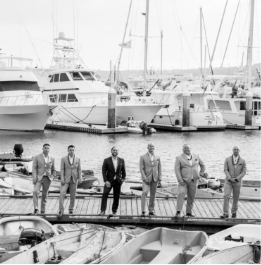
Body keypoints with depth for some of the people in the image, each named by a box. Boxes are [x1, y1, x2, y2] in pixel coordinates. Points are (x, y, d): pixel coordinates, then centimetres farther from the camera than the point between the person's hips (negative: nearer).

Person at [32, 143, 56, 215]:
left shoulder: (52, 159, 7)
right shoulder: (37, 157, -2)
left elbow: (53, 170, 16)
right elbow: (34, 168, -6)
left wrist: (52, 177, 3)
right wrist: (34, 178, -16)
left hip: (47, 179, 3)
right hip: (39, 178, -3)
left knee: (45, 195, 5)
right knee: (36, 192, -22)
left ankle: (43, 211, 13)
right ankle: (36, 209, -24)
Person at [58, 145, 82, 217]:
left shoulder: (78, 159, 6)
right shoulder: (63, 159, 2)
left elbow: (79, 170, 5)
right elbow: (62, 169, -2)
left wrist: (80, 178, -6)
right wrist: (62, 178, -12)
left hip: (74, 180, 2)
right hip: (66, 179, -2)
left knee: (73, 195, 5)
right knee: (62, 193, -16)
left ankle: (71, 209, 18)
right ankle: (61, 210, -16)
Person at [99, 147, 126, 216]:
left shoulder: (121, 160, 5)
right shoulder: (106, 160, -2)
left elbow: (123, 170, 13)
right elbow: (104, 171, -5)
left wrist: (123, 178, 1)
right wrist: (106, 181, -13)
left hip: (118, 181, 2)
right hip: (109, 181, -2)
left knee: (116, 197, 5)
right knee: (105, 194, -16)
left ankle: (114, 211, 16)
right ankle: (102, 211, -15)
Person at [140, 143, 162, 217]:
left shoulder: (157, 157, 11)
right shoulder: (143, 157, 2)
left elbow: (159, 169, 10)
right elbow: (141, 168, -4)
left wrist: (160, 179, 3)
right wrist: (145, 178, -14)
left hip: (154, 179, 3)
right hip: (146, 178, -3)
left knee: (153, 195, 5)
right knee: (145, 192, -18)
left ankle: (151, 211, 14)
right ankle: (143, 211, -19)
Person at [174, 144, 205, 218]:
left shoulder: (196, 157, 7)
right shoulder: (179, 158, -3)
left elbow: (202, 164, 22)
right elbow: (177, 170, -9)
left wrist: (201, 173, 12)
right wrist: (180, 180, -19)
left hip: (193, 181, 4)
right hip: (183, 180, -4)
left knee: (191, 197, 7)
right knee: (181, 193, -22)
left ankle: (189, 212, 20)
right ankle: (178, 212, -22)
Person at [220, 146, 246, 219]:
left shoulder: (242, 161, -1)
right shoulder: (227, 159, -1)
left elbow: (244, 172, -4)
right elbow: (225, 170, -4)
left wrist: (236, 179, -15)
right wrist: (230, 179, -17)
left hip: (237, 182, 1)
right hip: (228, 181, -1)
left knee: (236, 198, 9)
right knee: (226, 196, -15)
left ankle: (234, 212, 28)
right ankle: (225, 214, -15)